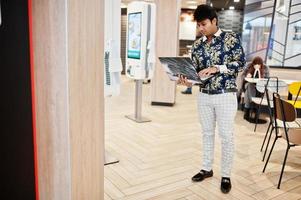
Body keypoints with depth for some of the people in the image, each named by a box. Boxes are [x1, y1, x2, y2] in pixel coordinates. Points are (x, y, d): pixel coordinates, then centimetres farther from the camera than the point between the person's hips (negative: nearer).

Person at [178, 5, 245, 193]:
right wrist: (187, 79, -14)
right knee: (207, 133, 13)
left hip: (225, 95, -4)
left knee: (227, 136, 1)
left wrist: (216, 68, -21)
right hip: (204, 95, 5)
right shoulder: (197, 44, 8)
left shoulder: (231, 37, -4)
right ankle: (207, 168, 28)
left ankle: (226, 175, 14)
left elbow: (240, 62, -10)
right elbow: (195, 70, 8)